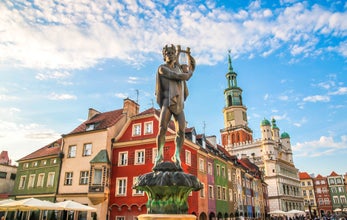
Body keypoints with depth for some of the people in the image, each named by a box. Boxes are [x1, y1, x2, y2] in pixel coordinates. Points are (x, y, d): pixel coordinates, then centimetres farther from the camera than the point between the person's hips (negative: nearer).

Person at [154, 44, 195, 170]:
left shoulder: (178, 67, 20)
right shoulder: (162, 68, 0)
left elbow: (192, 65, 34)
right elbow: (180, 77, -8)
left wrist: (188, 53, 20)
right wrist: (189, 73, 10)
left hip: (179, 104, 5)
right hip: (167, 102, -5)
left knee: (181, 131, -9)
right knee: (162, 129, -19)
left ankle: (177, 157, -1)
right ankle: (159, 156, -6)